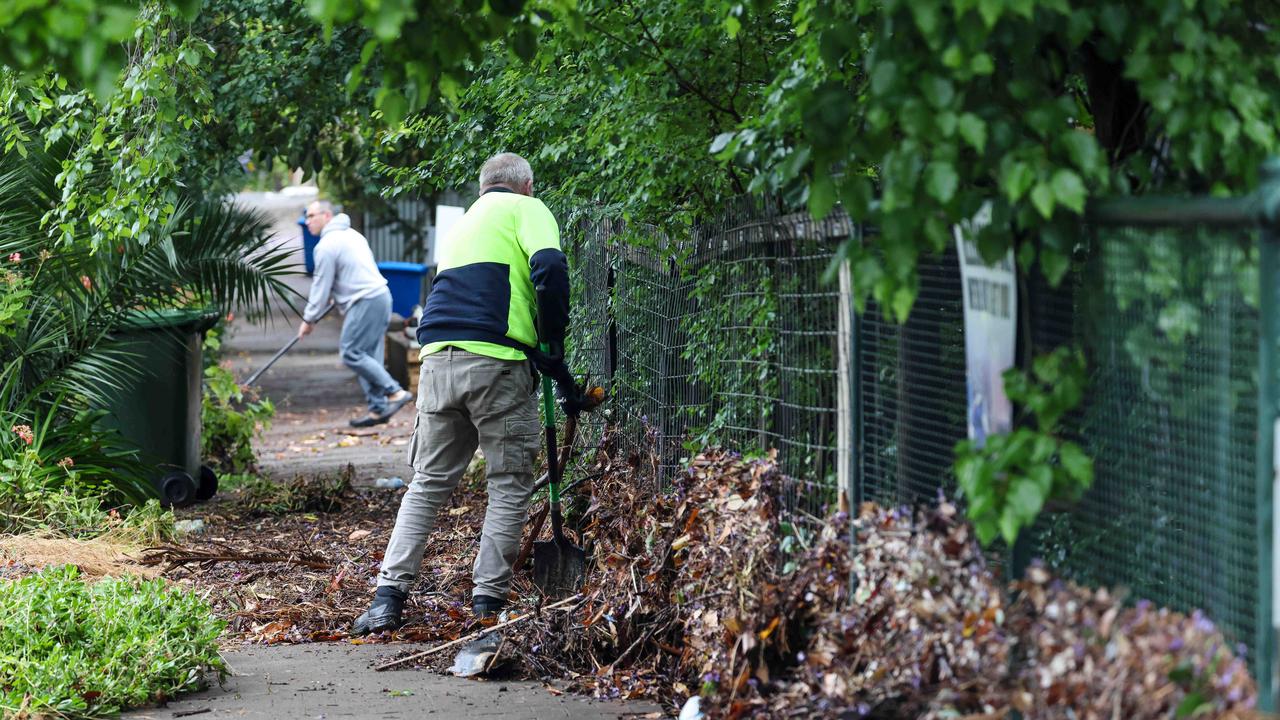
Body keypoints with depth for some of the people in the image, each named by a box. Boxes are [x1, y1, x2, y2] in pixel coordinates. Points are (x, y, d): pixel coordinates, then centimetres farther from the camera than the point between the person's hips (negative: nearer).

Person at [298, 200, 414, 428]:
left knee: (352, 353, -10)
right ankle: (378, 409, 7)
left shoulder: (327, 245, -9)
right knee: (369, 356, 9)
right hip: (381, 296, 10)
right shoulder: (352, 234, 21)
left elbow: (321, 287, -7)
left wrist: (309, 319, 2)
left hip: (365, 301, -10)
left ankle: (395, 392, -13)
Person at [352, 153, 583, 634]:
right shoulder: (526, 209, 9)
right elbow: (549, 268, -11)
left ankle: (388, 598, 4)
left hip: (438, 360, 6)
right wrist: (555, 341, 2)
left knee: (428, 484, 12)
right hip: (496, 361, -6)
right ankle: (487, 603, 2)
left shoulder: (461, 226, 31)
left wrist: (557, 376, 29)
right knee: (509, 486, 5)